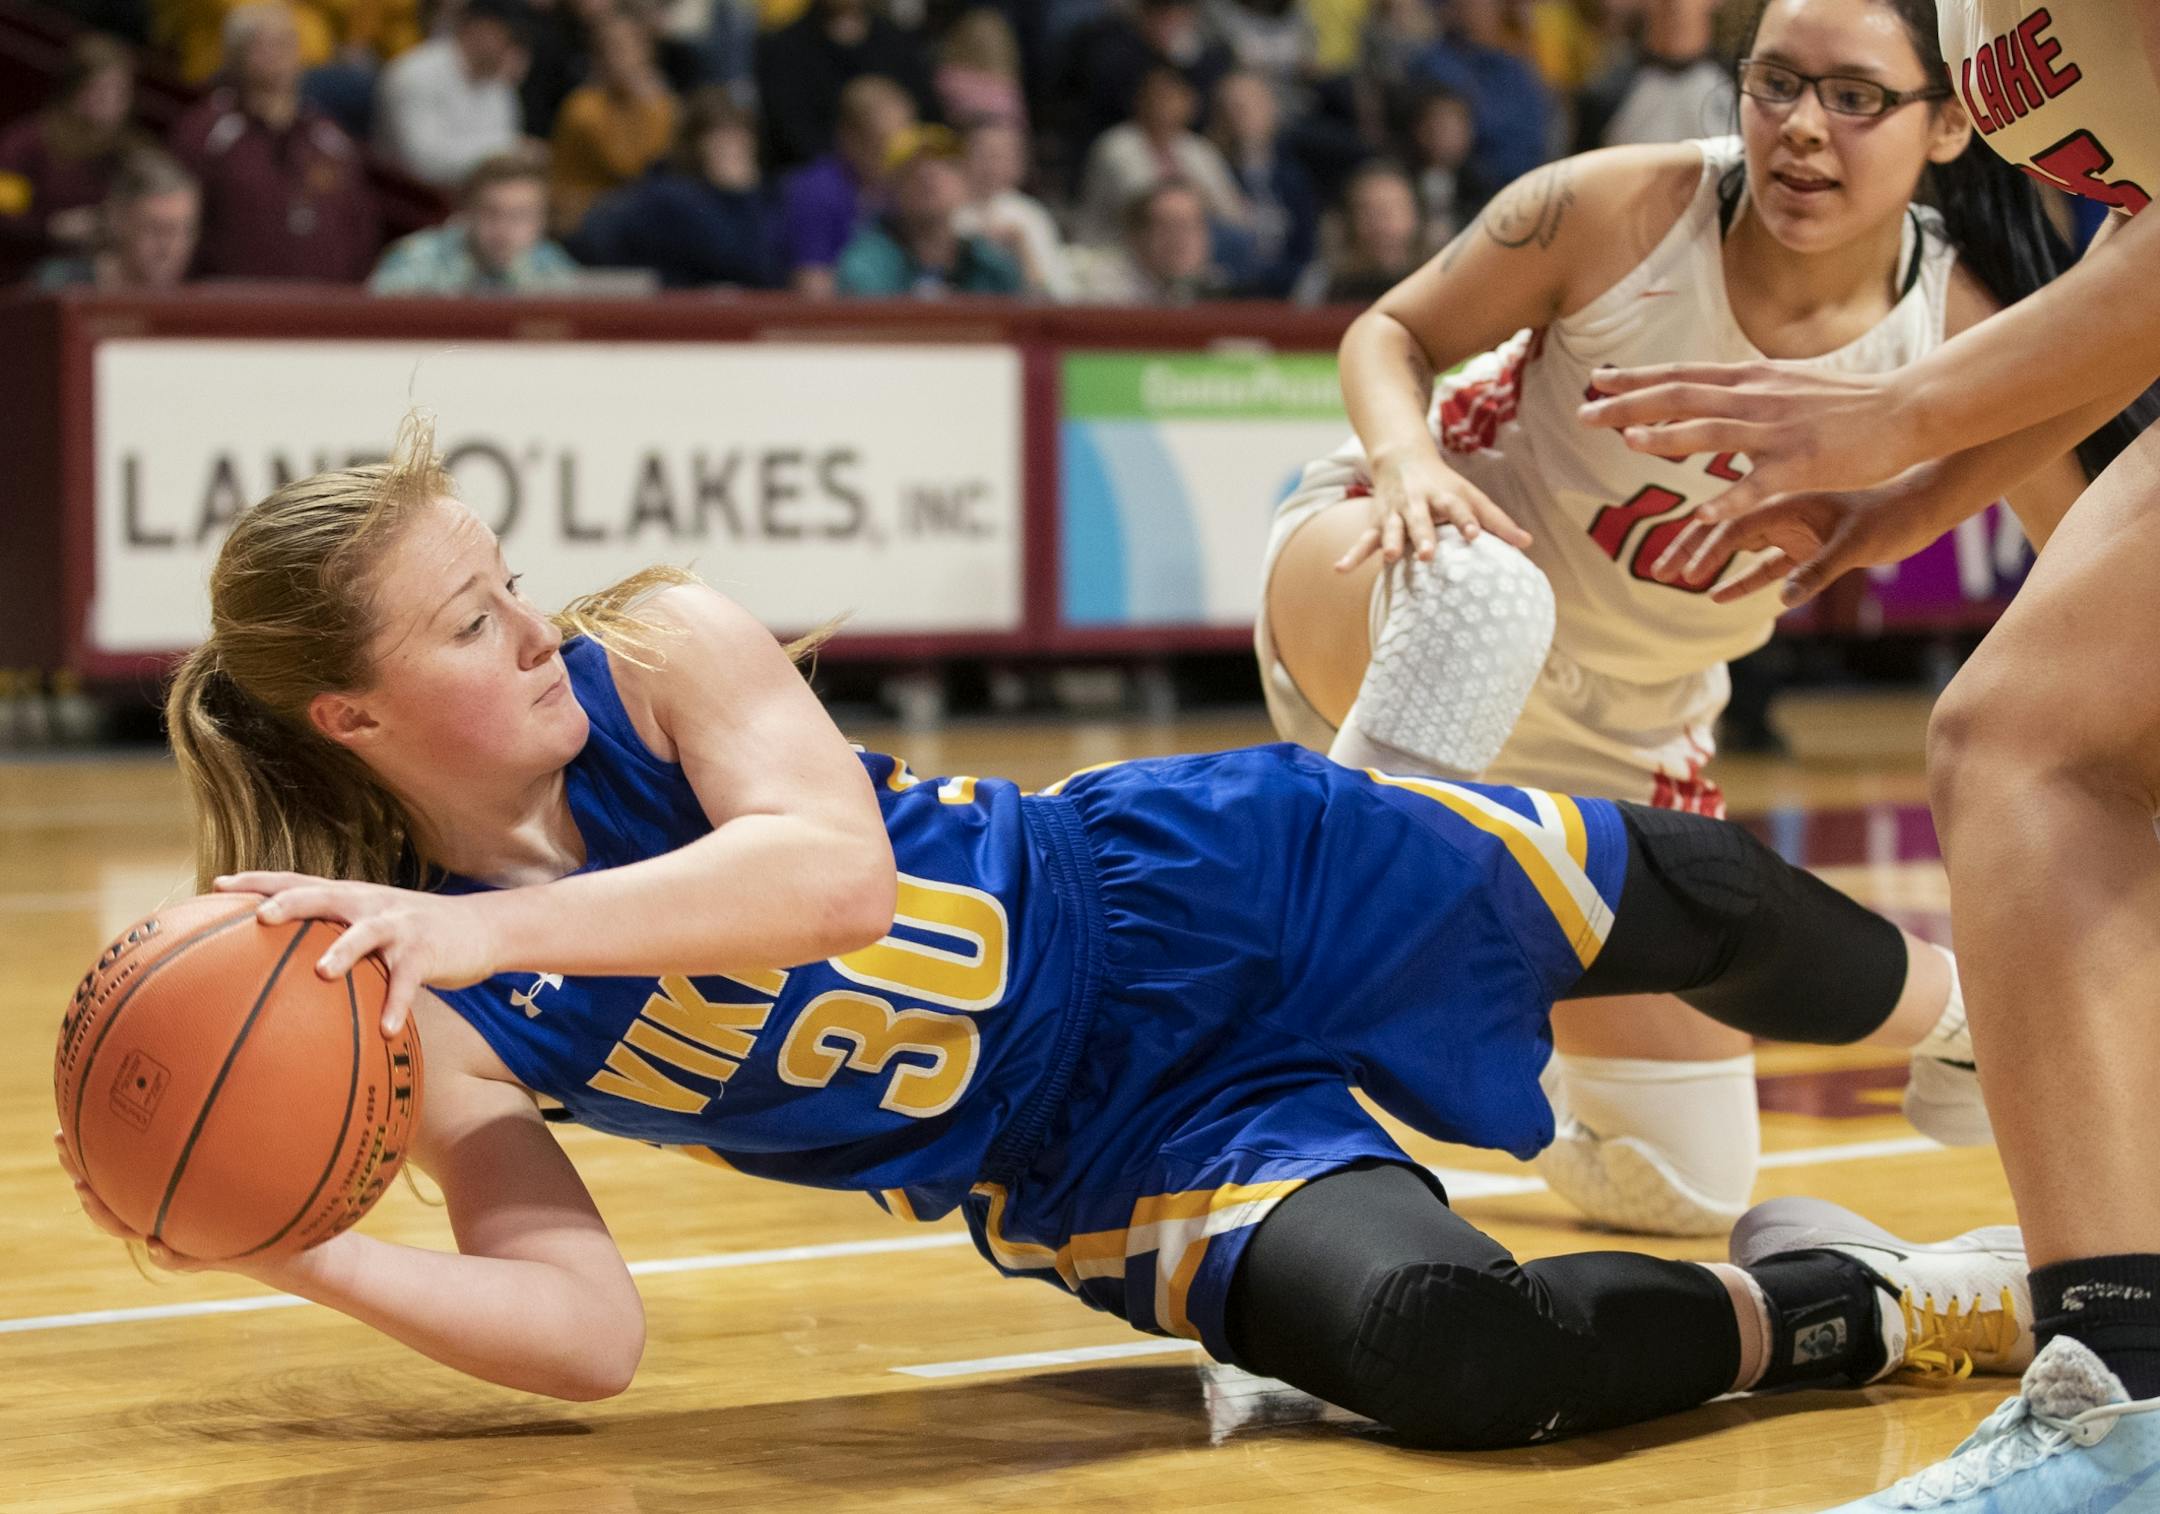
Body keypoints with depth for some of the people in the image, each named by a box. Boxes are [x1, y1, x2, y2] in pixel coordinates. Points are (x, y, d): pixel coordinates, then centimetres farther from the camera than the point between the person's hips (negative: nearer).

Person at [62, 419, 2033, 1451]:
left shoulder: (658, 649, -15)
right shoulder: (426, 997, -13)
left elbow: (834, 870, -34)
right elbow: (585, 1331, -19)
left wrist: (487, 925, -42)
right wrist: (307, 1255, -36)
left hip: (1212, 893, 1)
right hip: (1108, 1169, -1)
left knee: (1692, 895, 3)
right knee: (1444, 1350, -28)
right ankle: (1853, 1312, -1)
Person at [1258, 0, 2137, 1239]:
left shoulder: (1961, 342, -18)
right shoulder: (1621, 211, -22)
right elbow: (1394, 331, -8)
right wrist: (1406, 459, -30)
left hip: (1630, 735, 3)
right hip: (1379, 586, -3)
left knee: (1687, 1189, 5)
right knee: (1481, 591, -44)